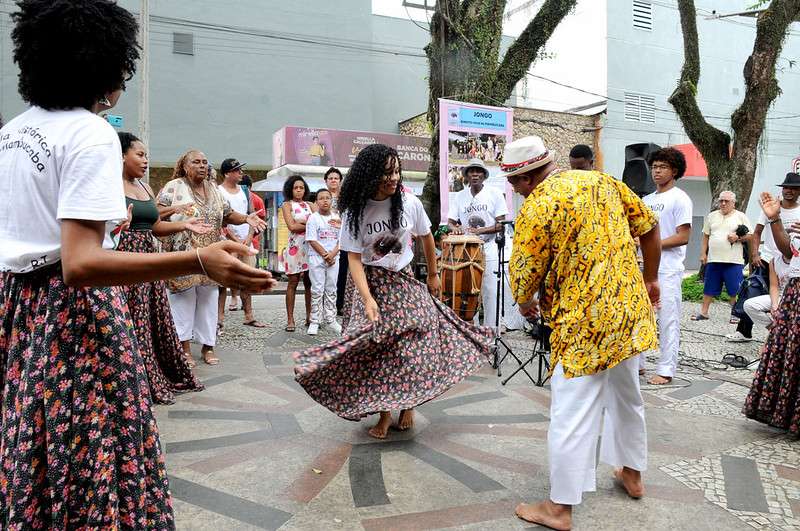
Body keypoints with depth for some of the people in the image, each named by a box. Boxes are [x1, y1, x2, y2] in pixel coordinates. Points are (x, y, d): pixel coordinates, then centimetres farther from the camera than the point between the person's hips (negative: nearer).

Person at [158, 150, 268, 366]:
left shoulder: (214, 190, 13)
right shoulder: (173, 187, -4)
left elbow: (228, 214, 13)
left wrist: (246, 218, -4)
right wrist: (172, 212, -27)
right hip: (183, 258, -5)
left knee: (208, 302, 10)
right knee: (183, 301, 2)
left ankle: (208, 346, 20)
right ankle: (184, 345, 15)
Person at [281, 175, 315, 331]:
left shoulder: (310, 205, 17)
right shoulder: (287, 205, 5)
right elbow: (292, 226, -8)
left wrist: (302, 222, -11)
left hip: (310, 247, 4)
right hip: (295, 246, -4)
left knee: (310, 283, 5)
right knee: (293, 283, -3)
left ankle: (309, 317, 14)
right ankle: (290, 320, 0)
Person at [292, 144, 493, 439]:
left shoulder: (409, 203, -7)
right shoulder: (355, 212, -10)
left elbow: (426, 238, 9)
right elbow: (354, 259, -12)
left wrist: (433, 275, 16)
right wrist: (368, 299, -23)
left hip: (403, 282, 1)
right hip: (370, 282, -1)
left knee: (410, 344, -9)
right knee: (374, 347, -3)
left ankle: (408, 404, 13)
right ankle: (384, 412, 13)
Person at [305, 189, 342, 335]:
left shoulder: (336, 217, 9)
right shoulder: (313, 218, -2)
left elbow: (341, 239, 5)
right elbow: (312, 241, -8)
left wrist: (333, 254, -9)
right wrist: (325, 255, -12)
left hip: (334, 258, 3)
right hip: (317, 259, -3)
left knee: (331, 290, 8)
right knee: (317, 290, -2)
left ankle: (330, 319, 16)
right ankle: (315, 321, 4)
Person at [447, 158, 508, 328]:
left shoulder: (494, 195, 1)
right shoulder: (459, 197, 9)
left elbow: (501, 224, -3)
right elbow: (450, 222, 8)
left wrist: (480, 230, -18)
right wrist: (455, 228, -16)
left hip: (488, 251, -2)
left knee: (489, 292, -2)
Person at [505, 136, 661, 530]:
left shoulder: (537, 208, -15)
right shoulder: (603, 181, 5)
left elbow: (524, 274, -12)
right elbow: (649, 227, 12)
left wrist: (524, 303, 10)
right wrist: (649, 279, 23)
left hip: (583, 322, -8)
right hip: (629, 309, 8)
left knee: (571, 415, 2)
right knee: (627, 396, 24)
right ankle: (632, 474, 43)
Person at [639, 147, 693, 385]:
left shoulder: (680, 198, -4)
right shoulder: (647, 200, 17)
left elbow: (683, 237, -12)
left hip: (668, 269, -7)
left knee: (668, 320, -2)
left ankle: (666, 370, 5)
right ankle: (636, 363, 21)